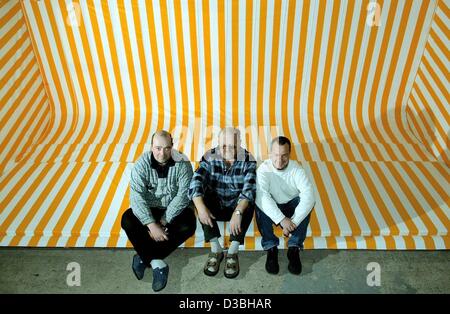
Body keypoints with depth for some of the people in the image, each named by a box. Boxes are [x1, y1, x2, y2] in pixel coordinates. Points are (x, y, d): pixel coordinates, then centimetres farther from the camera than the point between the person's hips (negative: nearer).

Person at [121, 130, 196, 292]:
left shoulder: (182, 163, -17)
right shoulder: (142, 164, -15)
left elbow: (183, 195, -21)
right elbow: (137, 197, -22)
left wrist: (164, 221, -25)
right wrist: (151, 224, -33)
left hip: (175, 209, -1)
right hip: (150, 208, 1)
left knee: (188, 226, -29)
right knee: (127, 221, -24)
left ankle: (144, 257, -19)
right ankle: (158, 264, -24)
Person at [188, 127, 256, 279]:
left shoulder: (248, 160, -15)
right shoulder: (210, 158, -12)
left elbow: (249, 189, -29)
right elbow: (196, 183, -24)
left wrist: (238, 212, -45)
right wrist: (201, 207, -41)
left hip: (238, 206, -1)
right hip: (215, 207, 1)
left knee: (249, 204, -31)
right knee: (201, 200, -28)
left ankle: (232, 252, -17)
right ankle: (216, 250, -15)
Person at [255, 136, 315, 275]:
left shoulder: (296, 169, -20)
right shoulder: (263, 169, -22)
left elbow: (308, 195, -34)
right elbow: (262, 196, -38)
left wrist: (294, 222, -42)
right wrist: (281, 220, -46)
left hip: (292, 206, 1)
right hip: (271, 209, -1)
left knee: (307, 202, -29)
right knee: (259, 204, -33)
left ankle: (294, 248, -24)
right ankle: (271, 248, -23)